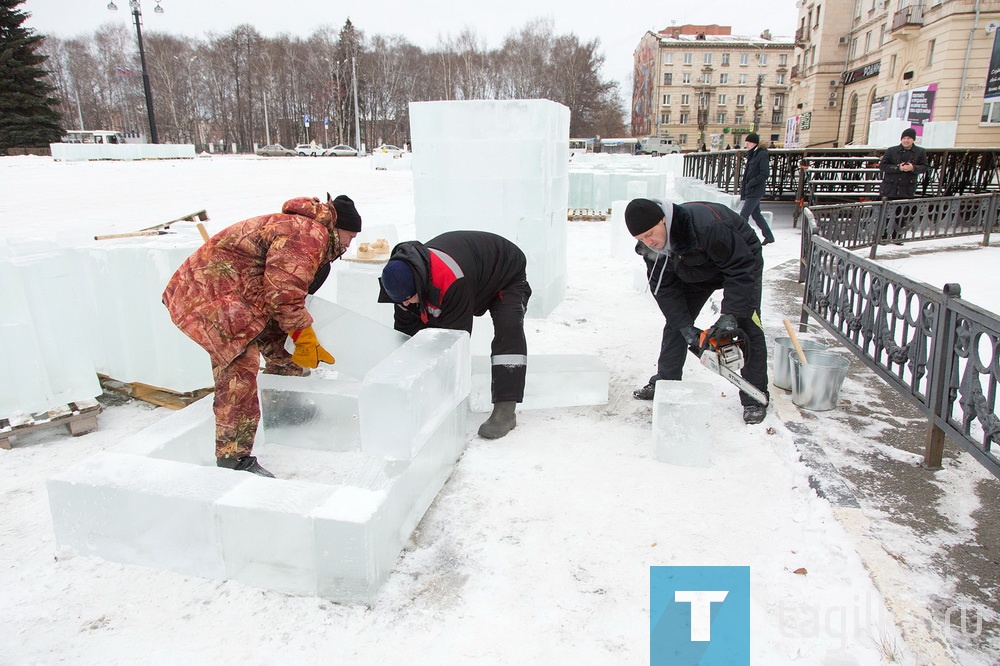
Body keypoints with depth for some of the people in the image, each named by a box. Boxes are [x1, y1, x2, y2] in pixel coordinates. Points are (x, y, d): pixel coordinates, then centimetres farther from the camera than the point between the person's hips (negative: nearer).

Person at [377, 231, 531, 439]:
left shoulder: (453, 279, -45)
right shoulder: (405, 276, -20)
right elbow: (404, 329, -9)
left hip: (507, 275, -7)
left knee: (508, 328, -31)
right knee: (429, 329, 2)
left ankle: (505, 410, -32)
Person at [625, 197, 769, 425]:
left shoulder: (706, 225, -43)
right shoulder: (650, 246, -23)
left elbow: (741, 268, -36)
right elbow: (663, 287, -15)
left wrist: (730, 314, -37)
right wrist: (686, 327, -22)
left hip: (741, 262, -5)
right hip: (696, 273, 5)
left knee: (748, 327, -12)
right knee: (675, 323, 1)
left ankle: (755, 399, -1)